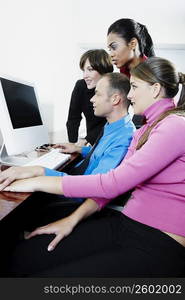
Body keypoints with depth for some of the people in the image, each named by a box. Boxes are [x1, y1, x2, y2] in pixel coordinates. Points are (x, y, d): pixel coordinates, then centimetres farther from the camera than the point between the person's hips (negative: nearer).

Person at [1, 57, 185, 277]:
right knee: (23, 256, -6)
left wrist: (38, 182, -15)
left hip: (159, 244, -7)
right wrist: (73, 219, 0)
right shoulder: (145, 130, 16)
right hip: (125, 224, 7)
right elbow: (117, 181, 11)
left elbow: (114, 183, -22)